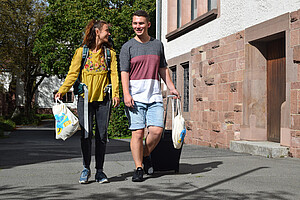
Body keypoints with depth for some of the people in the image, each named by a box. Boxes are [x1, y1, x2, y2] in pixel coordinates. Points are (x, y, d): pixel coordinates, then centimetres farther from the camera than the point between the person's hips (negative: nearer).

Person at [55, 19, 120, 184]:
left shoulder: (110, 53, 11)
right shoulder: (81, 52, 4)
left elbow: (114, 73, 3)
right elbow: (72, 74, 1)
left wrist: (115, 93, -11)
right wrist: (62, 90, -12)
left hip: (103, 98, 2)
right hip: (85, 98, -1)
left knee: (101, 134, 1)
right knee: (86, 133, -6)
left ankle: (99, 170, 11)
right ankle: (86, 168, 9)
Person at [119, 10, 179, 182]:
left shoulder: (158, 45, 16)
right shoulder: (128, 47, 5)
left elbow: (163, 69, 23)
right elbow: (124, 72, -2)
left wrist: (172, 88, 18)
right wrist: (126, 94, -13)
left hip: (155, 96, 3)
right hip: (135, 96, -3)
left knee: (157, 130, -9)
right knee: (137, 132, -6)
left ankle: (146, 155, 18)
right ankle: (139, 168, 5)